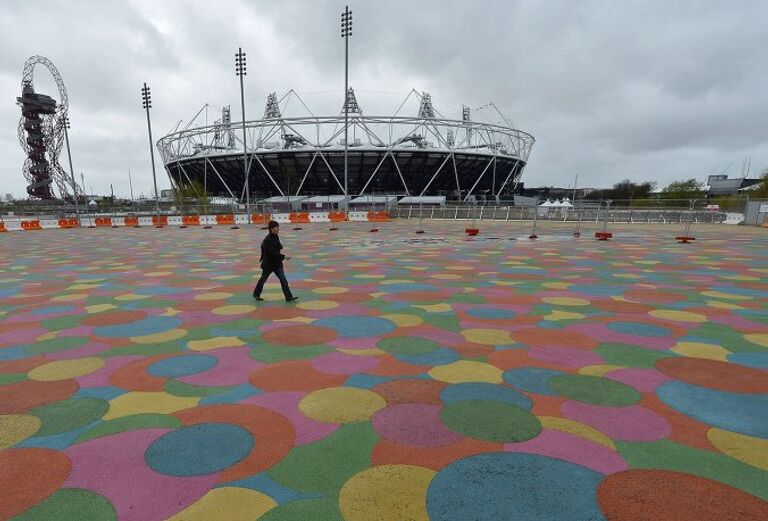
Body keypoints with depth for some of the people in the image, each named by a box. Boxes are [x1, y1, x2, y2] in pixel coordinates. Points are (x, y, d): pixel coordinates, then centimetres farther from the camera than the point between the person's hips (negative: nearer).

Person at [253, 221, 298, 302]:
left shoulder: (276, 237, 4)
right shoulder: (267, 240, -21)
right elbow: (272, 252, -28)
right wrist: (283, 257, -31)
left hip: (277, 263, 7)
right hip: (268, 263, -7)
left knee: (283, 279, -1)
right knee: (263, 279, 12)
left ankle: (289, 297, -1)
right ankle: (256, 294, 34)